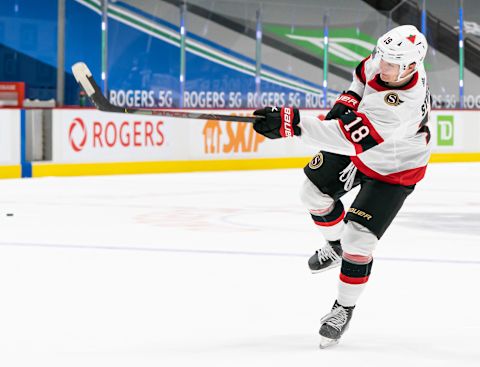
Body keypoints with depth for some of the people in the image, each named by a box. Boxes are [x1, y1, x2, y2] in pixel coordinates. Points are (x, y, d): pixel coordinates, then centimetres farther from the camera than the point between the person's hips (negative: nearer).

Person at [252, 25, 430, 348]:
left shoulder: (403, 106, -45)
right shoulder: (383, 61, -21)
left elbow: (348, 137, -50)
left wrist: (291, 123, -54)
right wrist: (346, 102, -7)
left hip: (392, 170, -8)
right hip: (358, 145, 8)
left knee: (358, 240, -11)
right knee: (315, 191, 14)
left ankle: (345, 308, 12)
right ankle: (335, 246, 43)